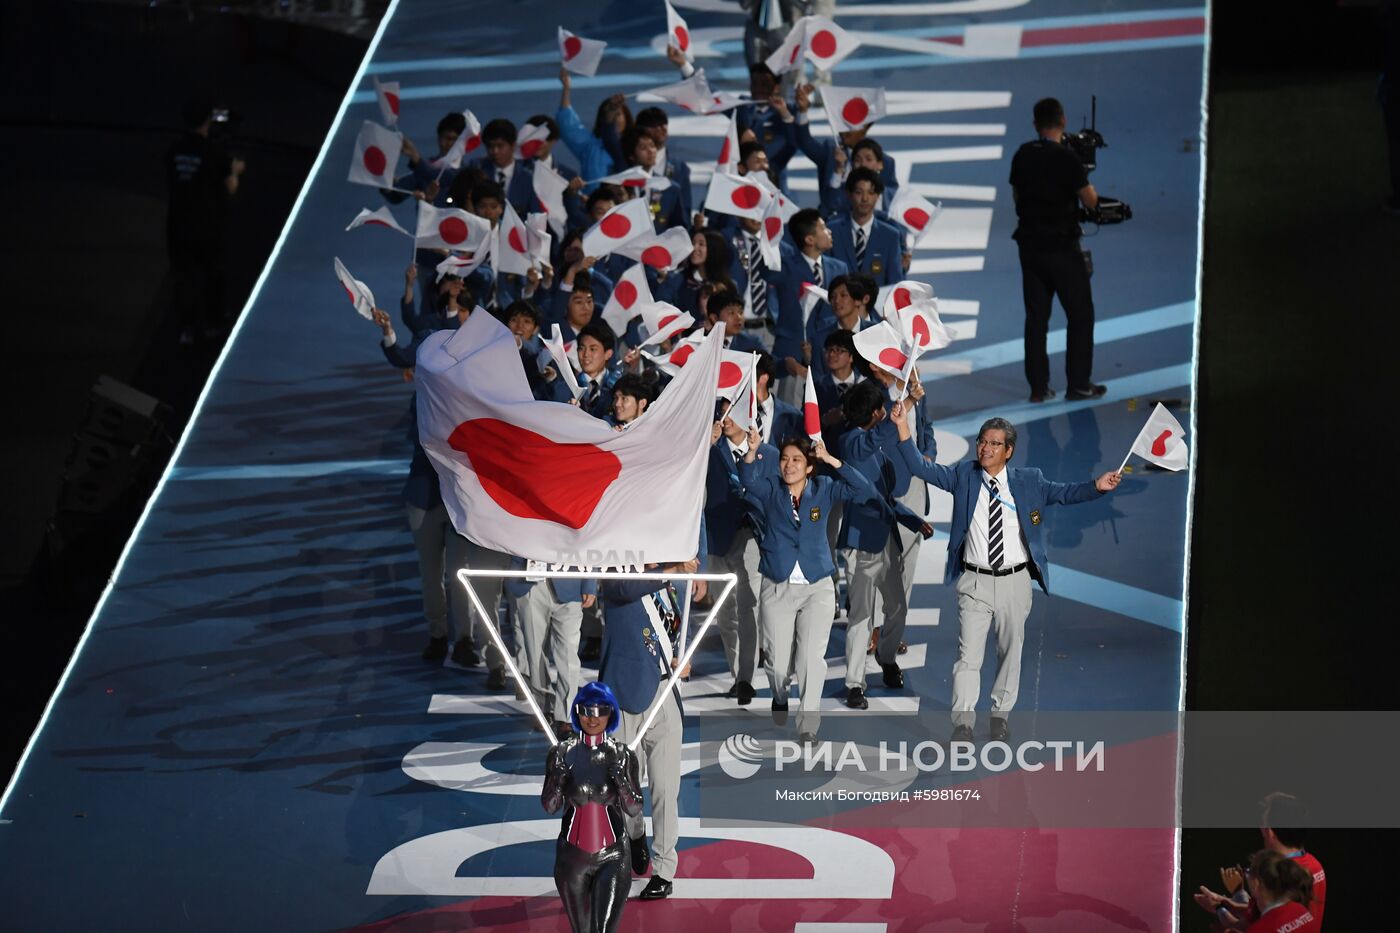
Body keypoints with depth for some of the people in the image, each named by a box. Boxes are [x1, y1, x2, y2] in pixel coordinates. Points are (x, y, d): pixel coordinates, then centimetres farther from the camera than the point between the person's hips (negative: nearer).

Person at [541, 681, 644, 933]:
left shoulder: (622, 755, -4)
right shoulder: (562, 753, -3)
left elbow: (635, 811, -3)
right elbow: (549, 807, 3)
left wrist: (620, 778, -21)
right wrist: (557, 780, -18)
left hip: (613, 855, -2)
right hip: (573, 855, 2)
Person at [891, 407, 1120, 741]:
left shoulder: (1028, 480, 3)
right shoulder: (964, 475, 1)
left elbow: (1062, 493, 3)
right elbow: (922, 468, -2)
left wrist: (1097, 487, -13)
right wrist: (903, 429, -14)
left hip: (1015, 581, 1)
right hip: (975, 581, -1)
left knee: (1011, 651, 12)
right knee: (969, 653, -6)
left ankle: (1001, 715, 26)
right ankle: (963, 722, -5)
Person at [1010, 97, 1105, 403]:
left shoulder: (1022, 156, 3)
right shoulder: (1067, 158, -15)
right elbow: (1090, 201, -11)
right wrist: (1084, 180, 8)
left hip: (1030, 245, 5)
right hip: (1062, 248, -5)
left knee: (1036, 317, 8)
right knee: (1080, 314, 5)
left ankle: (1038, 386, 7)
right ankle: (1078, 384, 3)